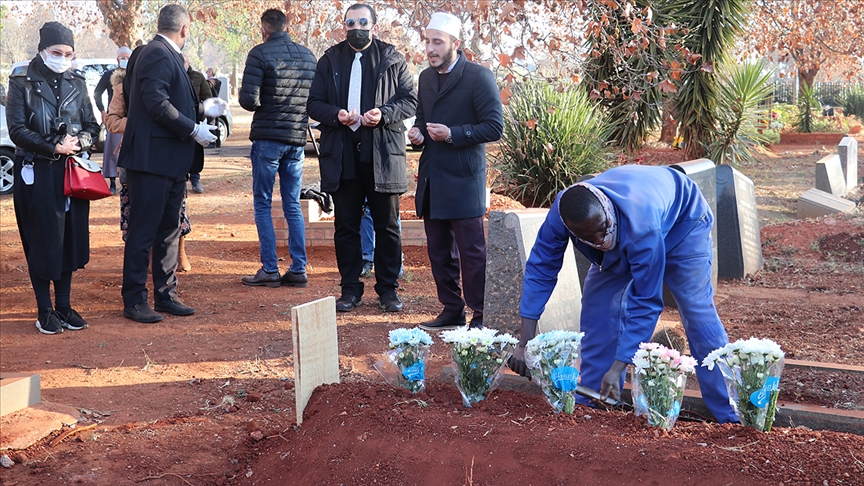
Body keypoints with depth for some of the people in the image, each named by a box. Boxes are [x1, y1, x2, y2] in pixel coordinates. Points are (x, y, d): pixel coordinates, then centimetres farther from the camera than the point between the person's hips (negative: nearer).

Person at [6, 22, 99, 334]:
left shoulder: (77, 85, 10)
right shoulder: (22, 84, -2)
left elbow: (92, 126, 10)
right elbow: (17, 129, -8)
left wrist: (78, 143, -11)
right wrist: (53, 148, -16)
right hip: (37, 173, -4)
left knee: (71, 238, 5)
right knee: (42, 241, 0)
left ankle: (64, 305, 16)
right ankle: (45, 310, 9)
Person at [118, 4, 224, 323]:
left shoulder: (166, 56, 17)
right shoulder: (158, 55, -14)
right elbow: (157, 104, -24)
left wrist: (202, 110, 25)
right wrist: (193, 129, -18)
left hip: (171, 162, 10)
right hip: (151, 159, -10)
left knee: (169, 230, 15)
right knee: (143, 232, -2)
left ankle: (166, 295, 23)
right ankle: (134, 301, 5)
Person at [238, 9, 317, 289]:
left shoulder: (260, 54, -9)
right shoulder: (308, 55, 8)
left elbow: (248, 100, -15)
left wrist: (262, 103, 6)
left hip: (268, 138, -5)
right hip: (297, 139, 5)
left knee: (263, 205, 4)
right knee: (293, 207, 10)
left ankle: (270, 270, 2)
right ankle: (298, 271, 8)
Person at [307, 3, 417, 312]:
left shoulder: (392, 60, 6)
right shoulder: (330, 60, 10)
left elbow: (410, 100, 3)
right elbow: (314, 103, 7)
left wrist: (384, 114, -16)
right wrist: (336, 115, -13)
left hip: (383, 155, -1)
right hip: (341, 156, 1)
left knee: (387, 226, 4)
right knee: (346, 226, 6)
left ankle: (387, 288, 15)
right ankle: (350, 289, 15)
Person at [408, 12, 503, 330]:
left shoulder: (478, 77, -9)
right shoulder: (426, 78, 13)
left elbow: (494, 128, -12)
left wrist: (452, 134, -20)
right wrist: (418, 133, 3)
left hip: (463, 180, -7)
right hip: (432, 179, 7)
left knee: (472, 251, -3)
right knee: (439, 251, 13)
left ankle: (482, 316, 5)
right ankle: (452, 310, 23)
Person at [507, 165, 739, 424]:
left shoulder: (642, 227, -47)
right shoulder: (559, 215, -33)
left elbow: (645, 303, -39)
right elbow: (540, 269, -22)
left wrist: (617, 368, -40)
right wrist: (525, 342, -26)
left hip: (681, 219, -5)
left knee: (697, 312, -16)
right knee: (598, 305, -6)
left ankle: (730, 415, -11)